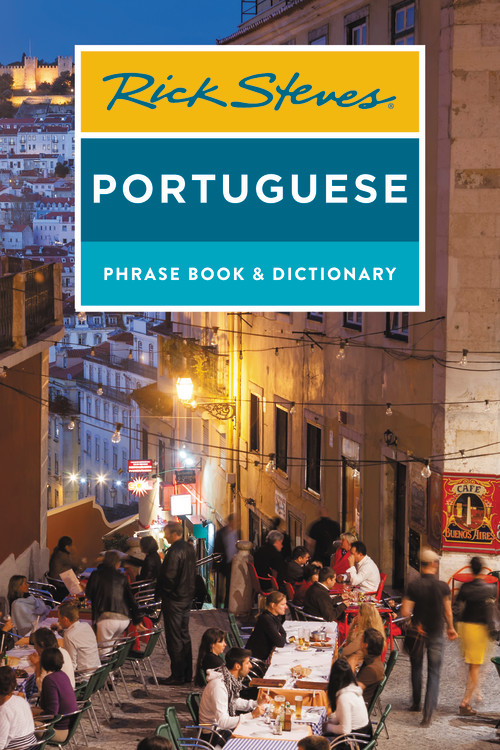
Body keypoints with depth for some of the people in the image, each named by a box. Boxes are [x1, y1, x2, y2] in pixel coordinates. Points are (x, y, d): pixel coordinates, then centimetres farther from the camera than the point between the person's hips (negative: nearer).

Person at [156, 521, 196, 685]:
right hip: (187, 597, 9)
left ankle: (177, 675, 0)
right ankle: (187, 673, 20)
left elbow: (168, 576, -21)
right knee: (184, 636, 15)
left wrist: (159, 590, -4)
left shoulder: (174, 552, -20)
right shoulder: (189, 548, 9)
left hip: (174, 599, -9)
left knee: (174, 639, -3)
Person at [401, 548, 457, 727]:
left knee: (416, 667, 23)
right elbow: (448, 613, -3)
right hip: (436, 633, -1)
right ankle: (428, 714, -9)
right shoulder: (443, 586, -10)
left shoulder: (413, 586, -10)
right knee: (434, 673, 2)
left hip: (418, 632, 1)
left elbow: (405, 612, -14)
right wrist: (450, 628, 15)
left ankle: (416, 703, 35)